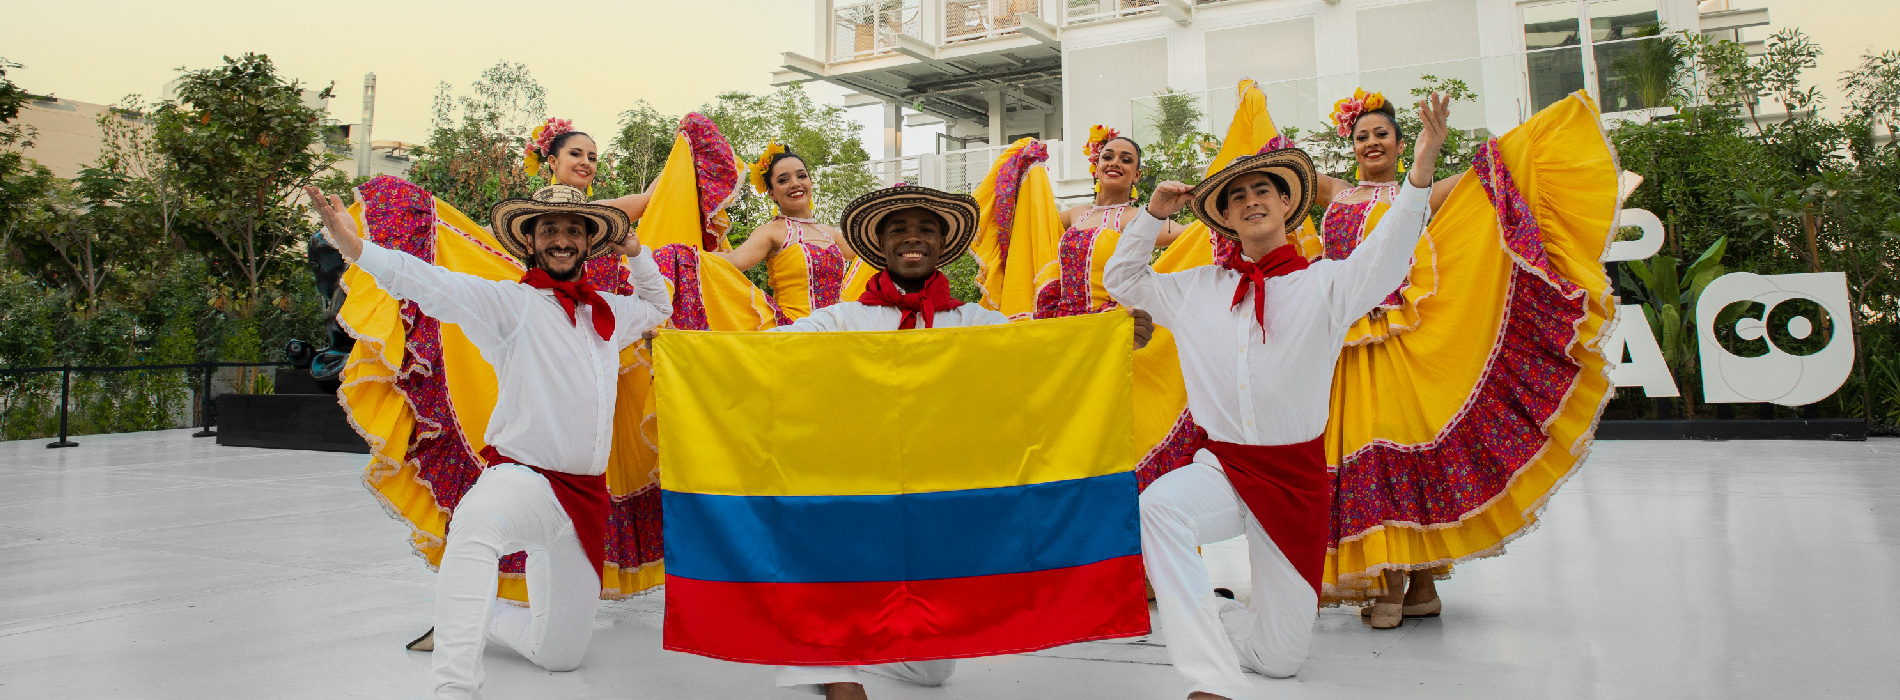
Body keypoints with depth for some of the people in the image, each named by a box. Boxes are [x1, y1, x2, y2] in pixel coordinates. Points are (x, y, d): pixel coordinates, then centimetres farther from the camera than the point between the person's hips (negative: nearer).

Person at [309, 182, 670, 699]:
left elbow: (658, 308, 32)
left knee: (561, 654, 11)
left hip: (587, 495, 5)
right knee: (477, 521, -44)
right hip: (523, 477, -5)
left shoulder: (608, 312, 12)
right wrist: (356, 247, -34)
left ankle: (473, 615, 39)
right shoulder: (511, 302, -5)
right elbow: (434, 285, -20)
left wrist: (636, 253, 16)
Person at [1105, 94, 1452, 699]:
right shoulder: (1197, 288, 10)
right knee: (1156, 506, -36)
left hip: (1295, 474, -1)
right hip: (1220, 466, 1)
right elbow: (1121, 280, 20)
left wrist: (1421, 172, -32)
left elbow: (1384, 258, -19)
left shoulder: (1325, 283, 0)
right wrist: (1152, 215, 6)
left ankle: (1211, 618, 35)